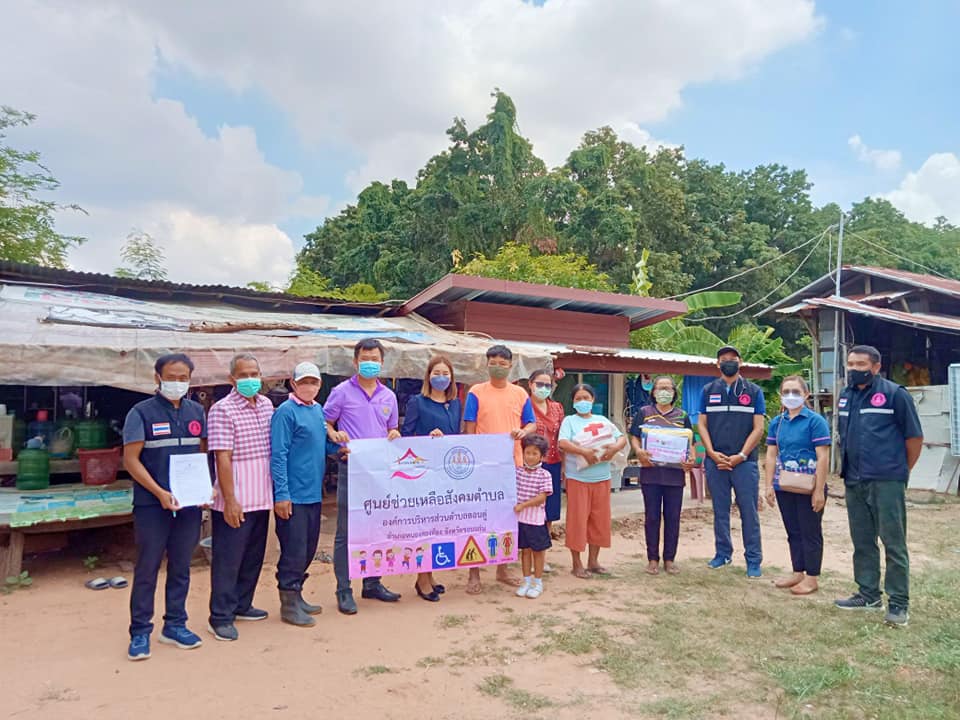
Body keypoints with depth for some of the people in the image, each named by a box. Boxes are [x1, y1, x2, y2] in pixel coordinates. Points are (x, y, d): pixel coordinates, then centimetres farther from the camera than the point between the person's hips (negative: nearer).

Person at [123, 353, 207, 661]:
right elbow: (131, 460, -9)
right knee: (147, 569, 4)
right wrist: (160, 493, -17)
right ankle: (140, 632, 16)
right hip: (152, 504, -4)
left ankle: (175, 625, 25)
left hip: (189, 503, 4)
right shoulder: (141, 413, -6)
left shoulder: (197, 411, 7)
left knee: (181, 567, 12)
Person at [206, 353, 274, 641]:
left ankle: (241, 605, 33)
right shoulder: (222, 410, -13)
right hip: (235, 501, -7)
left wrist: (276, 491, 13)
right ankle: (220, 617, 17)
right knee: (228, 559, 4)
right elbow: (222, 458, -16)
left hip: (261, 498, 7)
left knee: (254, 556, 17)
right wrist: (230, 500, -18)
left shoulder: (267, 405, 8)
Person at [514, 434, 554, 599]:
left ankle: (538, 583, 21)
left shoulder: (544, 475, -8)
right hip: (520, 518, 3)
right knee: (525, 550, 13)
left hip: (536, 519, -3)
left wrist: (523, 505, -17)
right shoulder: (517, 471, 3)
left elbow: (542, 497, -14)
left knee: (538, 550, 9)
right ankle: (526, 581, 25)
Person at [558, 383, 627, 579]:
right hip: (577, 478, -4)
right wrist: (584, 451, -28)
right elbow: (563, 443, -16)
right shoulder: (569, 421, 0)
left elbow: (622, 438, 5)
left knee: (600, 519, 10)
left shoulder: (602, 420, 11)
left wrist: (615, 448, -17)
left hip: (601, 478, 4)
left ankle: (593, 560, 24)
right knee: (577, 519, 0)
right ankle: (577, 563, 12)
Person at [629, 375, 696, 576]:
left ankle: (670, 559, 19)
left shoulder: (682, 416, 10)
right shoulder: (644, 412, 6)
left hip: (675, 473, 1)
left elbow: (689, 443, 9)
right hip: (651, 472, -1)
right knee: (652, 516, 4)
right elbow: (634, 437, 3)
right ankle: (653, 559, 15)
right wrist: (639, 451, -18)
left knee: (673, 517, 7)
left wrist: (692, 458, -10)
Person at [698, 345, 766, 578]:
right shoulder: (708, 391, 9)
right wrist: (712, 453, -8)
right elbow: (702, 424, 6)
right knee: (720, 511, 10)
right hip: (715, 461, 2)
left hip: (744, 461, -2)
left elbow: (758, 428, 0)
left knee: (749, 512, 0)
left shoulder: (754, 391, 4)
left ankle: (753, 560, 9)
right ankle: (723, 553, 21)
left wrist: (741, 456, -10)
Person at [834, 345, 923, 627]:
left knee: (894, 543, 1)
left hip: (886, 482, -6)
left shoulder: (895, 394, -7)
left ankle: (899, 602, 10)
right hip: (854, 482, 6)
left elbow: (914, 437, -3)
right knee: (862, 542, 14)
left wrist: (901, 471, 5)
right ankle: (868, 594, 26)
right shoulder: (845, 396, 11)